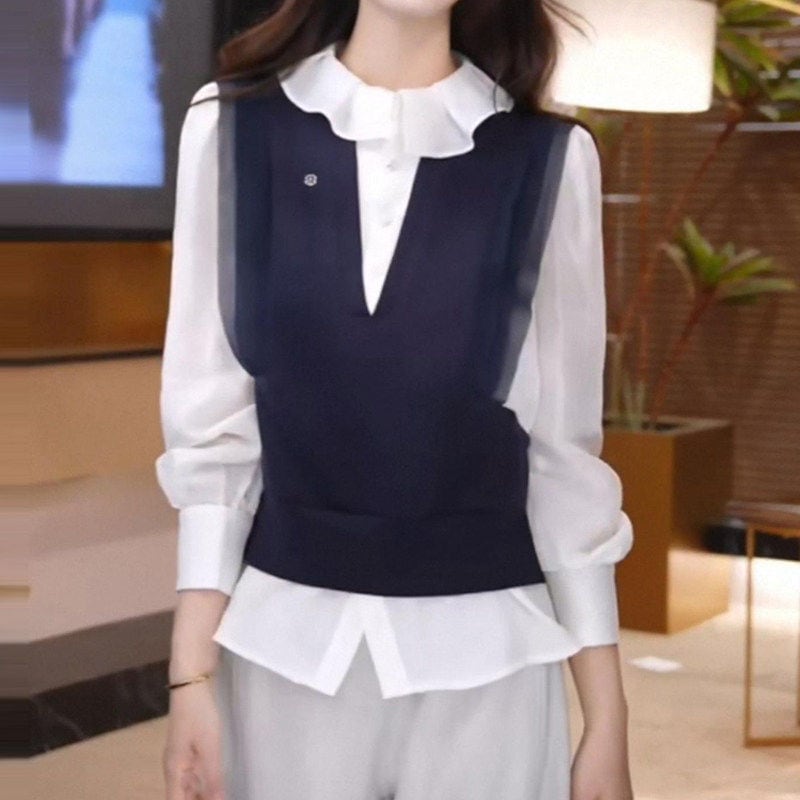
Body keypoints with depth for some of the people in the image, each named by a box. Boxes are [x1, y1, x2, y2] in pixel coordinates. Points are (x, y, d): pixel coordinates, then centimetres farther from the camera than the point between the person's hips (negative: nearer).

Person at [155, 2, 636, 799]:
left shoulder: (548, 159, -2)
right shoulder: (231, 128, -1)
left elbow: (562, 449, 1)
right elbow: (212, 423, 1)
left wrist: (607, 718, 2)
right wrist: (191, 673, -1)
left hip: (482, 658, 0)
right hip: (286, 648, 1)